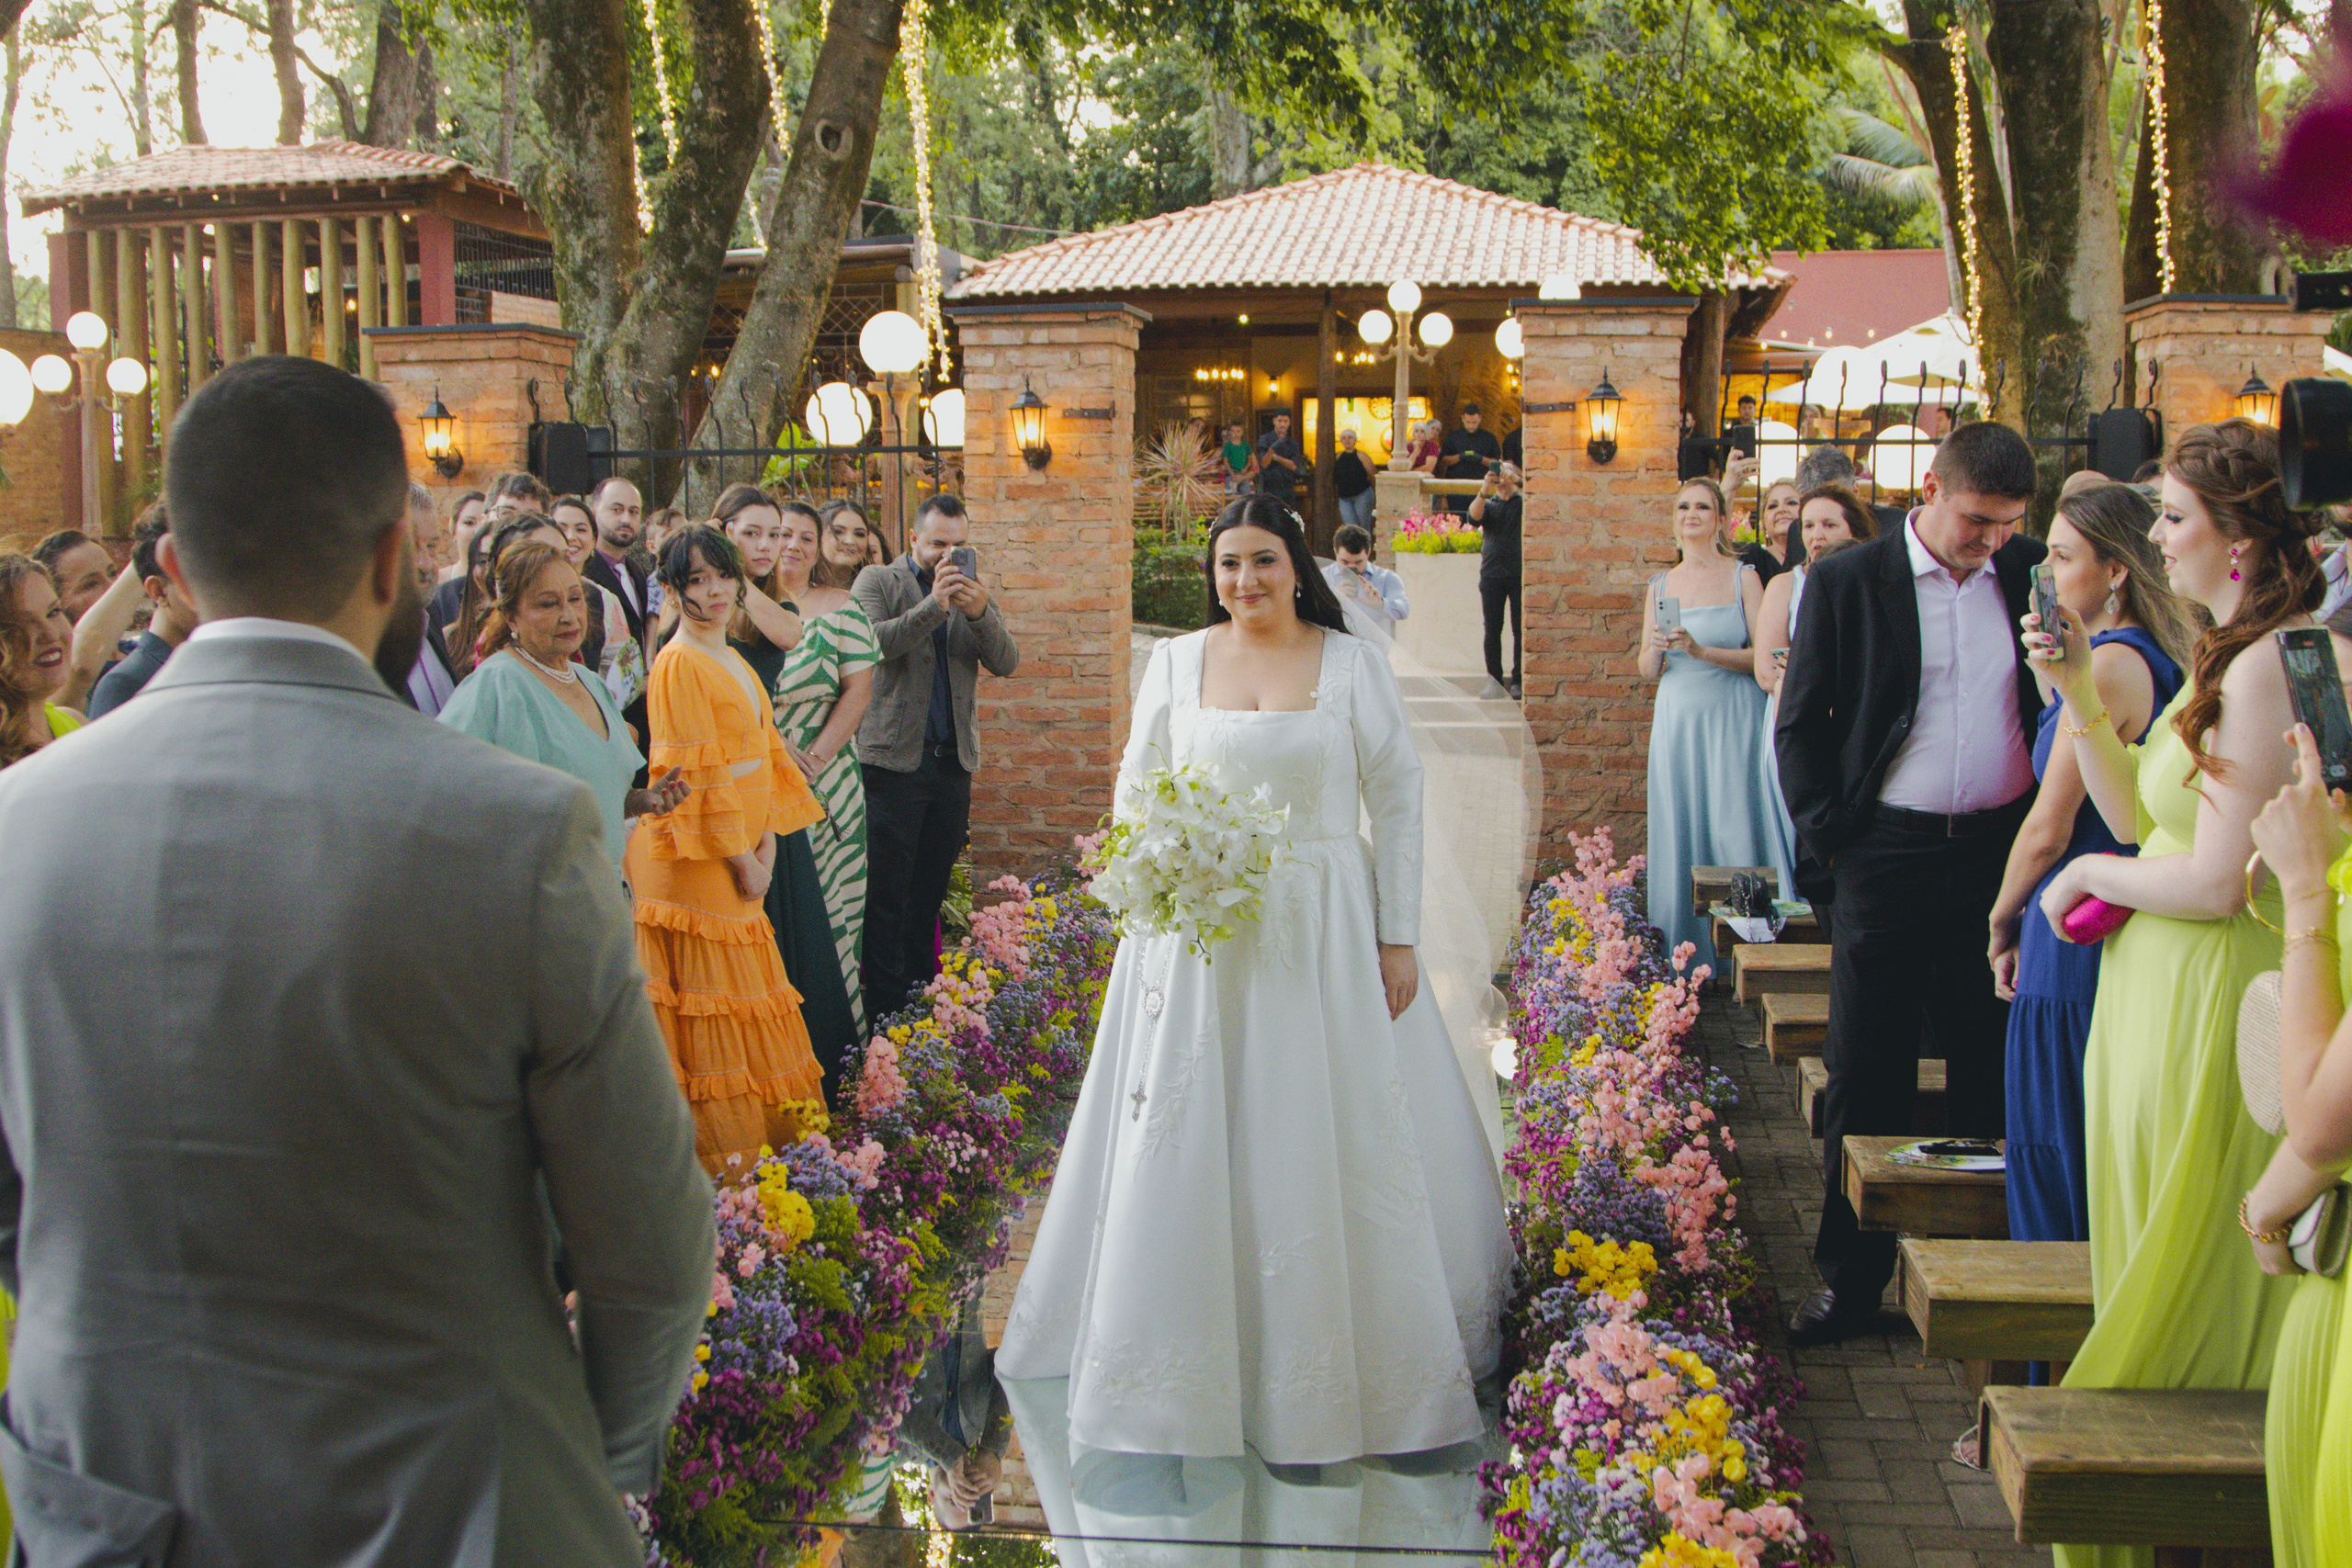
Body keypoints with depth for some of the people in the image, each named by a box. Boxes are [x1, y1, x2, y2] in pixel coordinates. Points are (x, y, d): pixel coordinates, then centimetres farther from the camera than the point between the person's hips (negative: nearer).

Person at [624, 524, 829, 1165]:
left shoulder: (734, 662, 16)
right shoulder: (679, 663, -12)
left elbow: (763, 757, 16)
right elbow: (695, 774, -16)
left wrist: (767, 846, 5)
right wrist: (742, 861, -13)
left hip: (738, 856, 9)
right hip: (693, 859, -9)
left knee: (740, 1005, 12)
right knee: (707, 1003, -3)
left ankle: (760, 1139, 19)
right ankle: (718, 1152, 3)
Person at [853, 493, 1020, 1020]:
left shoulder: (976, 591, 13)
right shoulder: (877, 581, 1)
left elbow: (1007, 663, 1)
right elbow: (870, 643, -16)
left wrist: (980, 613, -17)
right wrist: (933, 605, -25)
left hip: (954, 761, 4)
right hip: (894, 758, -4)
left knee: (931, 894, 9)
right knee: (886, 893, -3)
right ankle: (885, 1011, 1)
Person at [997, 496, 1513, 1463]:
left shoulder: (1352, 663, 1)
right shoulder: (1177, 662, 5)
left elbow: (1397, 799, 1)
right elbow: (1137, 784, 13)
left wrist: (1399, 937, -4)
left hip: (1324, 931, -1)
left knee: (1335, 1148, 3)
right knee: (1190, 1144, 4)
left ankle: (1326, 1365, 15)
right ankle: (1186, 1358, 17)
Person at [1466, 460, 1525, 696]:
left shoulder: (1523, 502, 11)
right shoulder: (1488, 504, 15)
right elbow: (1472, 518, -5)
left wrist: (1515, 478, -17)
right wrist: (1485, 490, -18)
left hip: (1519, 573, -2)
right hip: (1492, 573, 2)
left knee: (1520, 630, -3)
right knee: (1492, 630, 1)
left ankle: (1517, 681, 0)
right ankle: (1494, 681, 5)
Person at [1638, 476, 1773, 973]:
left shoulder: (1743, 579, 0)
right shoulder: (1660, 587, 12)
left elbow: (1764, 656, -8)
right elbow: (1647, 671, 13)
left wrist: (1701, 651, -18)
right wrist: (1655, 651, -10)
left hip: (1731, 721, -4)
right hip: (1677, 720, 4)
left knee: (1733, 828, -7)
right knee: (1679, 829, 2)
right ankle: (1682, 947, 9)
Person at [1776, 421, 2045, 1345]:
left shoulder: (2032, 575, 6)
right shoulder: (1847, 582, -1)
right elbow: (1799, 723, 2)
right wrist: (1827, 834, -4)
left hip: (2004, 851, 2)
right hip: (1889, 855, -2)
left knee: (1992, 1069, 9)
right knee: (1867, 1075, 3)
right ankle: (1851, 1278, 14)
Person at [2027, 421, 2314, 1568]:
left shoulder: (2265, 667, -22)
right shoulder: (2226, 656, 10)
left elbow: (2215, 882, -24)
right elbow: (2138, 815, 13)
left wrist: (2088, 876, -7)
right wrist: (2077, 697, 3)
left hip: (2210, 996, -10)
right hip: (2154, 988, 10)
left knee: (2184, 1277, 4)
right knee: (2146, 1255, 18)